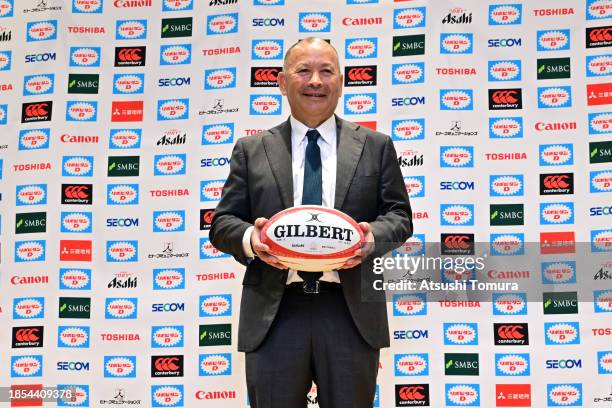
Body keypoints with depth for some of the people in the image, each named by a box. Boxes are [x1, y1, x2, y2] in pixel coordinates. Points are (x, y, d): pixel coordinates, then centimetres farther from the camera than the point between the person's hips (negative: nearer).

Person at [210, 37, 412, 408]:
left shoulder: (376, 147, 11)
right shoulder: (251, 151, 12)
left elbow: (399, 216, 9)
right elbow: (223, 222, 9)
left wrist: (373, 237, -13)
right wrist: (249, 239, -14)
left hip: (351, 312, 0)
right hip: (274, 312, 0)